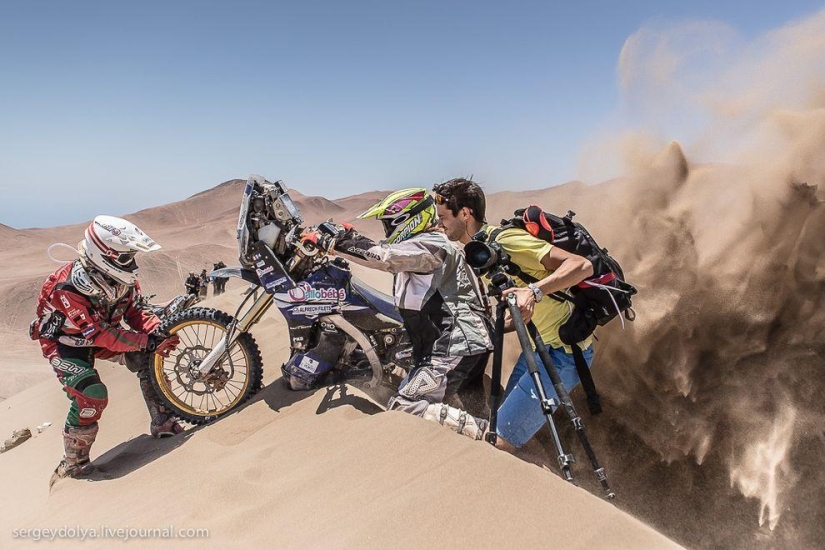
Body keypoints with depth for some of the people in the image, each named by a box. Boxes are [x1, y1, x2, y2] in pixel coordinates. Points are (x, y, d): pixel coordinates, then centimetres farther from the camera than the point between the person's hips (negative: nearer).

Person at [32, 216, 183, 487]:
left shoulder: (122, 276, -16)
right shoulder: (68, 288, -35)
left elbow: (135, 311, -8)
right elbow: (101, 335, -36)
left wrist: (158, 331, -28)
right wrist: (149, 342, -39)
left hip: (103, 331, 6)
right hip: (65, 342, -6)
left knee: (148, 358, -11)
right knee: (91, 395, -23)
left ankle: (162, 423, 1)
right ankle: (73, 463, -3)